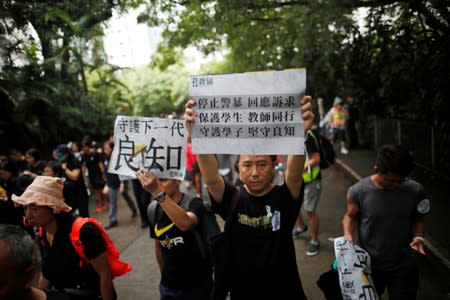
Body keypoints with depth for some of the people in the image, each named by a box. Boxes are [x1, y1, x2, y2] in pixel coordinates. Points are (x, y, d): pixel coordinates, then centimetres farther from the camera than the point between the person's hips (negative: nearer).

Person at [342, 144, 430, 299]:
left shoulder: (415, 190, -11)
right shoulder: (358, 191, -16)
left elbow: (417, 219, 5)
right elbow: (350, 216, 1)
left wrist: (418, 237, -14)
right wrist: (348, 235, -17)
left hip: (404, 266, 1)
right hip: (368, 265, -1)